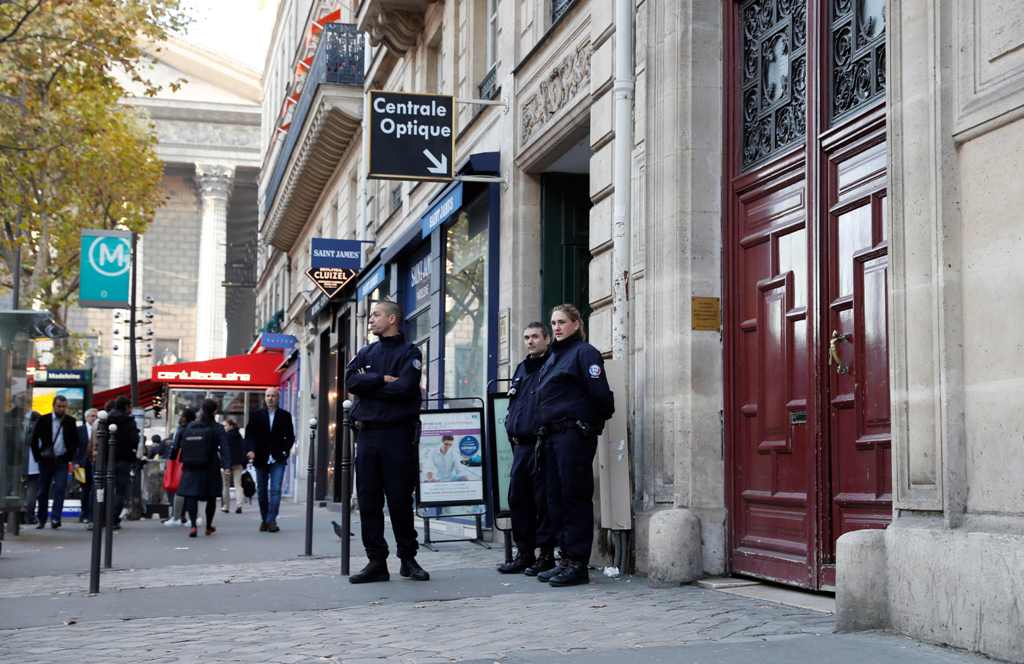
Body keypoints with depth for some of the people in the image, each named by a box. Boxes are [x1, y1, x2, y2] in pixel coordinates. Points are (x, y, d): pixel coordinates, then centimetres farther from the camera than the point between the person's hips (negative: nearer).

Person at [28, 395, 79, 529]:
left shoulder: (71, 421, 2)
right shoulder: (43, 420, -1)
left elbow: (75, 441, 10)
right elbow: (33, 440, 3)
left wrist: (71, 456, 0)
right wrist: (38, 456, -3)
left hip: (62, 460, 0)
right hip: (46, 460, 0)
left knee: (60, 489, -12)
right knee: (43, 490, 6)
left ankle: (56, 519, -13)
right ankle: (41, 519, 16)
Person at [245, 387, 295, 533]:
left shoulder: (285, 416, 6)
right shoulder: (256, 415, 6)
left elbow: (290, 436, 8)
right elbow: (249, 434, 1)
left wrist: (285, 451, -5)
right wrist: (250, 450, -14)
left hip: (278, 459, -1)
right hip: (261, 459, 1)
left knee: (275, 489, -11)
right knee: (262, 491, 8)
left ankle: (271, 519, -11)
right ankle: (264, 519, 18)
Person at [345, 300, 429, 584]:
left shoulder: (409, 353, 2)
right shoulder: (366, 353, 17)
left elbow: (404, 387, -14)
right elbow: (350, 380, 0)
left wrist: (368, 384, -5)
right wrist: (383, 379, -10)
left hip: (398, 434, -5)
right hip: (367, 434, 5)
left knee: (400, 500, 0)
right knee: (368, 501, 2)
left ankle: (408, 558, 12)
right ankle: (376, 561, 8)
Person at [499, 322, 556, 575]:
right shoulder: (521, 369, 20)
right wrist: (511, 428, 13)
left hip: (540, 443, -8)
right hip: (520, 445, 8)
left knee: (543, 500, -4)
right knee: (517, 498, 9)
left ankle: (546, 554, 4)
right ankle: (524, 553, 18)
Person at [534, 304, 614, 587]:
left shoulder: (584, 353, -6)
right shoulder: (553, 357, 20)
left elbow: (600, 394, -14)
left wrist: (592, 424, -3)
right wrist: (545, 432, 15)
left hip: (575, 435, -9)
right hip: (553, 436, 9)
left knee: (575, 498, -7)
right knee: (556, 500, 11)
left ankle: (578, 564, -4)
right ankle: (566, 558, 18)